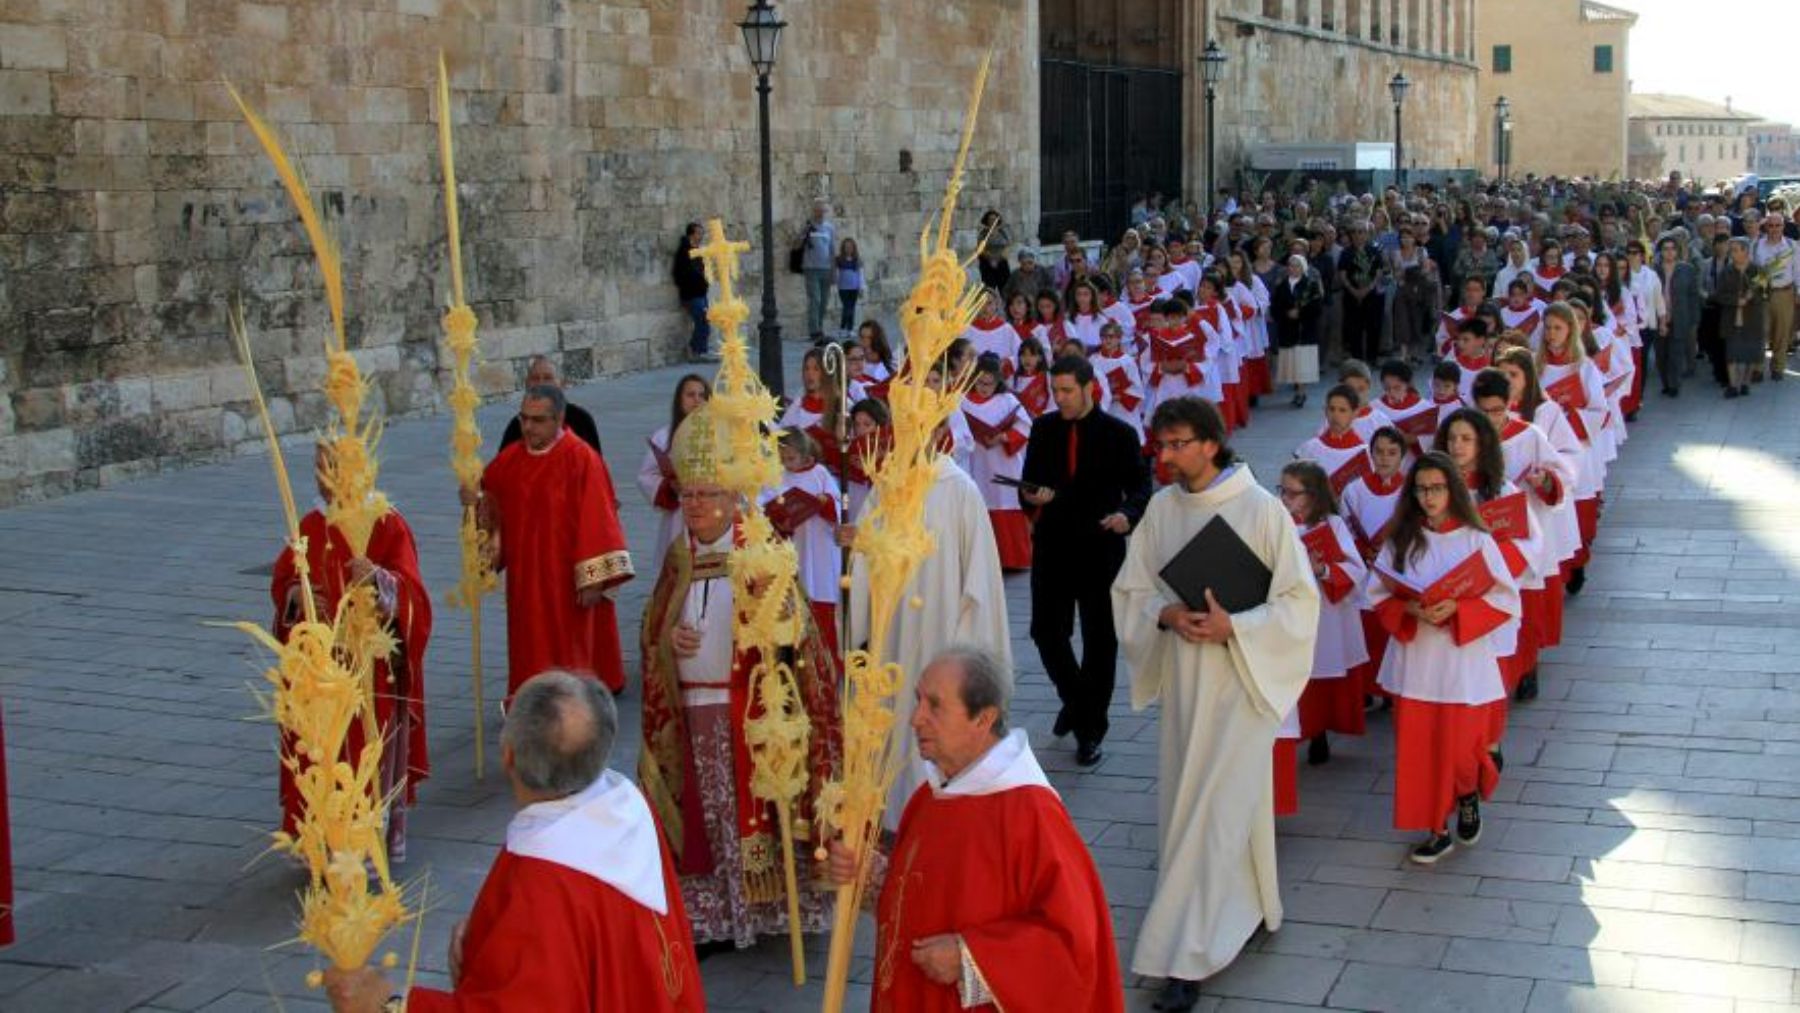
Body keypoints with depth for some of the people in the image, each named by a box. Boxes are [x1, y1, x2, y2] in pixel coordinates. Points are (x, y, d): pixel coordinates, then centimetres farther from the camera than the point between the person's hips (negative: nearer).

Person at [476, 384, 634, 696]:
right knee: (532, 657, 11)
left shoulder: (581, 459, -12)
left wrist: (593, 580, -18)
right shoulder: (509, 459, 6)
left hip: (566, 581, -5)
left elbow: (596, 521, -15)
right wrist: (477, 501, -13)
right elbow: (494, 510, 11)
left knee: (569, 659, 1)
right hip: (525, 581, 5)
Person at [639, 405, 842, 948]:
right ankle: (716, 916, 18)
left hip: (751, 709, -5)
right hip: (692, 709, 5)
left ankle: (764, 906, 13)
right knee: (706, 812, 9)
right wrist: (670, 638, -7)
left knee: (755, 807, 1)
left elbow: (795, 626, -11)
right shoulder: (679, 556, 8)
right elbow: (651, 627, 15)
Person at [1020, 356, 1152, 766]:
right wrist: (1032, 496, -13)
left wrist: (1127, 513, -24)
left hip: (1101, 551, -3)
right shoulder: (1043, 430, 5)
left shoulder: (1119, 434, -5)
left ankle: (1090, 730, 17)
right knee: (1046, 632, 3)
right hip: (1052, 548, 3)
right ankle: (1075, 700, 31)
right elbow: (1029, 481, 10)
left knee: (1100, 641, 4)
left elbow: (1140, 487, -3)